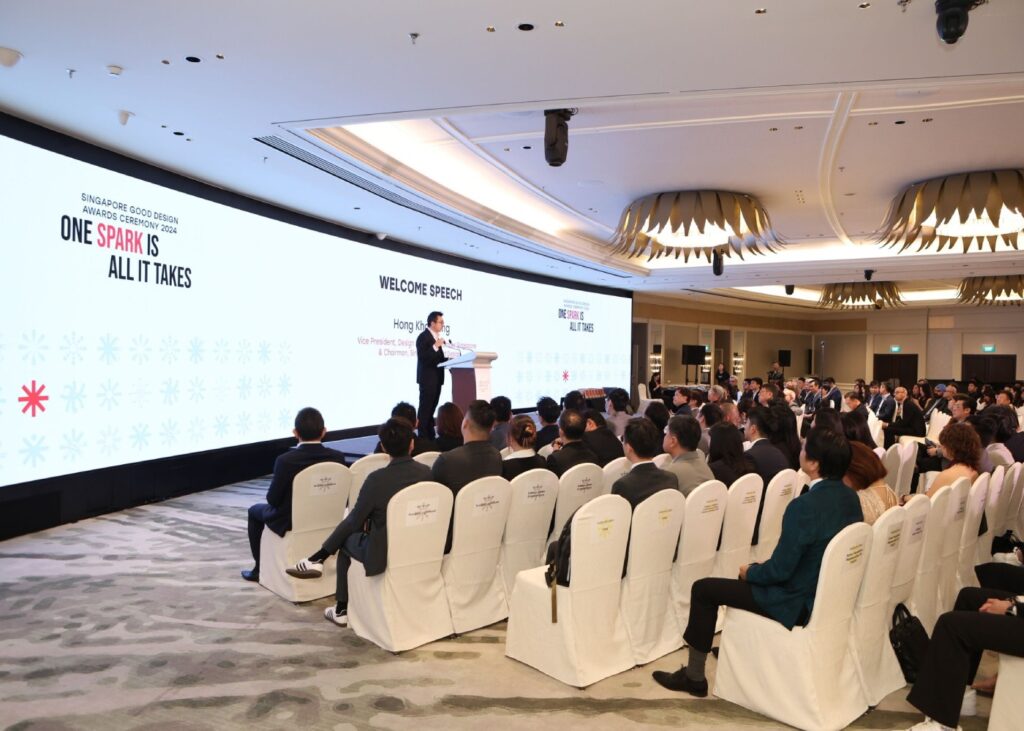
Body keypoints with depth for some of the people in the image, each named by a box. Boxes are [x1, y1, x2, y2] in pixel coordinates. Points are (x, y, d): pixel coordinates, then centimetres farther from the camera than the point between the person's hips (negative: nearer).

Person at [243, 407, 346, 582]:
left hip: (291, 523, -4)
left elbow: (273, 499, -16)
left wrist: (272, 496, 7)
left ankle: (260, 568, 32)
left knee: (255, 510, 26)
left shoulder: (285, 461, -26)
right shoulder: (337, 457, -14)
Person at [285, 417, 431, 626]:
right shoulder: (426, 472, -6)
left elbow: (355, 521, -9)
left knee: (346, 540, 24)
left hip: (383, 554, -5)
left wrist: (367, 522, 14)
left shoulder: (377, 478, -20)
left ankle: (342, 610, 29)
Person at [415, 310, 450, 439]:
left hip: (437, 378, 9)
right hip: (427, 378, -9)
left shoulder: (438, 337, 16)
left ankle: (430, 435, 18)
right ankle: (423, 436, -4)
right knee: (425, 408, -7)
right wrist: (435, 346, -25)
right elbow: (422, 357, -20)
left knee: (432, 408, 12)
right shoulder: (423, 337, -11)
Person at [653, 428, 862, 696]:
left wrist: (749, 571, -2)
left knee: (703, 589, 2)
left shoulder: (804, 506, -29)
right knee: (752, 575, 31)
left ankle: (694, 676, 14)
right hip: (830, 590, 9)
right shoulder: (850, 497, -2)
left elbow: (780, 570, -24)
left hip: (799, 603, -9)